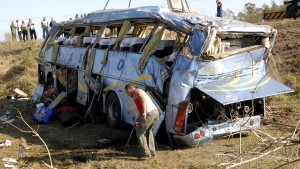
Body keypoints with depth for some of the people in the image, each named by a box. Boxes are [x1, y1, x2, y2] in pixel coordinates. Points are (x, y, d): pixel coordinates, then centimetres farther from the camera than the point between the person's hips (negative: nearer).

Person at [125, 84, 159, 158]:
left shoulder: (136, 91, 2)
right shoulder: (140, 93, 31)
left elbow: (143, 100, -18)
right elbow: (140, 109, 38)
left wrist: (144, 114, -27)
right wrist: (137, 120, 44)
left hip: (149, 114, -9)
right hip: (156, 112, 9)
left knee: (140, 133, 5)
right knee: (148, 131, 27)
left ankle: (145, 153, 6)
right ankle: (152, 151, 28)